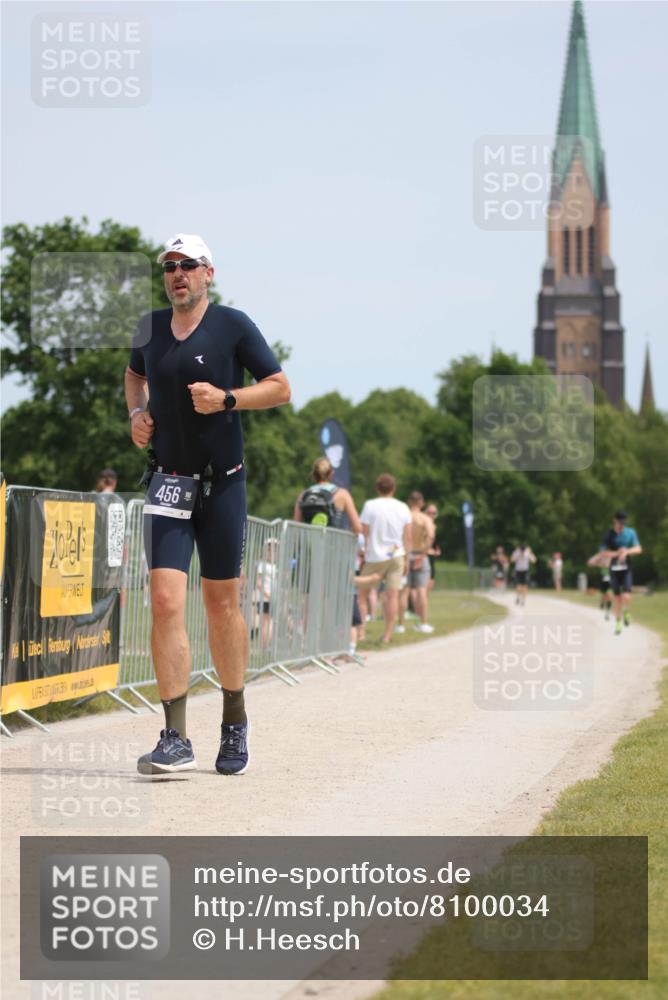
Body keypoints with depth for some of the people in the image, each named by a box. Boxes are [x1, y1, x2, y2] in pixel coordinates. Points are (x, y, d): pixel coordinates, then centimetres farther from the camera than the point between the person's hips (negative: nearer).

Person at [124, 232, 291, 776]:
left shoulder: (233, 325, -4)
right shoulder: (150, 327, 8)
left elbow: (280, 387, -2)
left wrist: (226, 399, -18)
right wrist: (137, 413, 8)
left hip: (223, 483, -2)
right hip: (168, 482, 2)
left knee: (222, 605, 6)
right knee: (165, 602, -12)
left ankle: (235, 720, 26)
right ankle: (175, 740, -14)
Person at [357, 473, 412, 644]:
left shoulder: (370, 506, -6)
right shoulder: (403, 508, 4)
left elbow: (364, 534, -8)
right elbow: (408, 538, 5)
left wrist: (362, 555, 0)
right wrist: (406, 559, 14)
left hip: (374, 558, -2)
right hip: (396, 556, 2)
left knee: (362, 593, 8)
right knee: (392, 595, 1)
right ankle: (387, 635, -1)